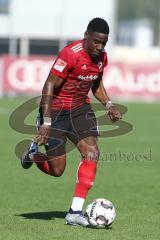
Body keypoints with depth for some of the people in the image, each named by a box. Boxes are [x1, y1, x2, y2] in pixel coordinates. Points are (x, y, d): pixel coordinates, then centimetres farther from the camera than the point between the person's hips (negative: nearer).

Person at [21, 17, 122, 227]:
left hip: (80, 109, 6)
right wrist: (46, 123, -25)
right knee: (57, 170, -3)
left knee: (92, 152, -16)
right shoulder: (70, 54, -24)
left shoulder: (102, 57, -1)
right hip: (56, 110, -6)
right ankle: (33, 153, 33)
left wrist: (108, 105, 2)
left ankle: (75, 212, -12)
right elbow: (49, 86, -22)